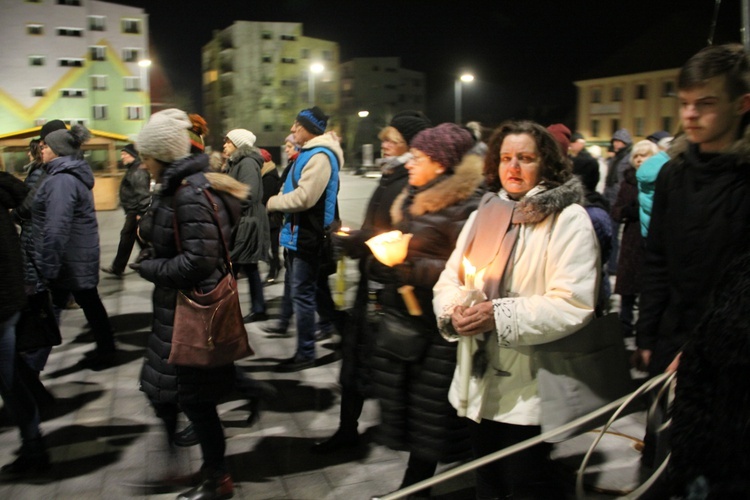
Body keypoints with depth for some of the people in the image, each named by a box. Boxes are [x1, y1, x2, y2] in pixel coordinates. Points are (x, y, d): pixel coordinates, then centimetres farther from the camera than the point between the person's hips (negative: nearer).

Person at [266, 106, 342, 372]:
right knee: (296, 291, 20)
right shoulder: (308, 153, 17)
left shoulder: (320, 156, -17)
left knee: (301, 294, -4)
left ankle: (305, 353, 5)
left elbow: (304, 197, -25)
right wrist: (279, 201, 3)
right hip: (298, 233, 11)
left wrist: (272, 202, -10)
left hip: (307, 236, -11)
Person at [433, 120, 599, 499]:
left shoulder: (568, 219, -9)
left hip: (531, 387, -6)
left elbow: (572, 305, -20)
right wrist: (455, 310, -13)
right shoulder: (484, 213, 11)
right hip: (479, 383, 6)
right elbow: (449, 280, 8)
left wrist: (498, 315, -25)